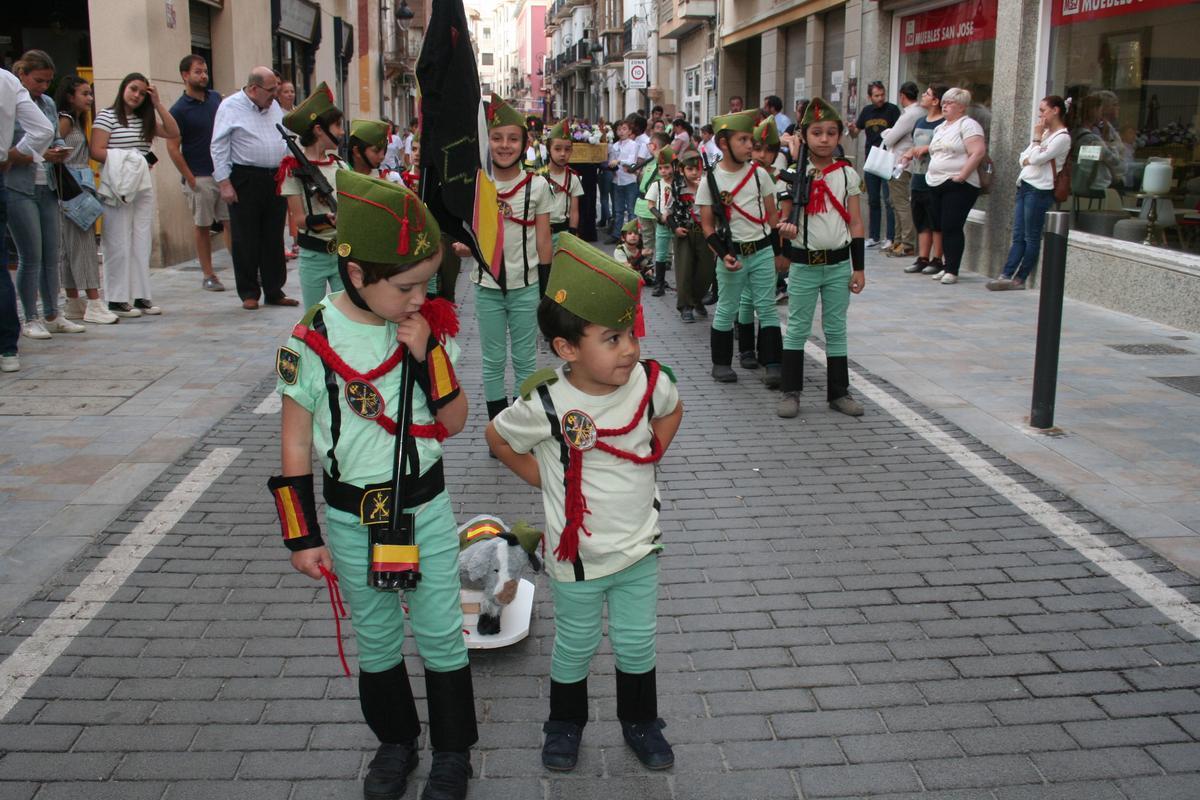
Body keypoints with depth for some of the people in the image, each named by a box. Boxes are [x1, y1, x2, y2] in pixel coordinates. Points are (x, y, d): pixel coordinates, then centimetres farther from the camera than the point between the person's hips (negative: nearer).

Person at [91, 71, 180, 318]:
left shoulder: (145, 120, 16)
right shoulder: (107, 116, -2)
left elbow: (173, 133, 8)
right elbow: (96, 151, -10)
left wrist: (157, 103, 4)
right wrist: (127, 163, -15)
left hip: (143, 186, 6)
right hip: (117, 187, -6)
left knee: (142, 243, 6)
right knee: (119, 244, -4)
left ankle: (140, 296, 11)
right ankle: (117, 300, 1)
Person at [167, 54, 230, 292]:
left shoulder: (215, 98, 9)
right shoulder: (179, 110, -7)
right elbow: (172, 148, -8)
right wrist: (190, 180, -12)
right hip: (200, 177, -4)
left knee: (232, 222, 3)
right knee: (203, 227, 3)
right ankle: (208, 276, 10)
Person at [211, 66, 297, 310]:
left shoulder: (274, 107, 14)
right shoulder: (230, 106, -5)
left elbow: (286, 141, 20)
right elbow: (219, 147, -8)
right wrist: (224, 183, -13)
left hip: (276, 179, 6)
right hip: (245, 180, -6)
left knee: (274, 239, 9)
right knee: (246, 240, -1)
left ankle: (274, 291, 16)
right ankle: (249, 293, 8)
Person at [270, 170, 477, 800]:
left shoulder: (429, 328, -9)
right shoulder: (311, 343, -15)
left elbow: (455, 423, -6)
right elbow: (296, 446, -6)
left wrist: (429, 354, -21)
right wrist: (303, 536, -4)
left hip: (426, 507, 1)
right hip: (352, 518, -1)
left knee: (441, 635, 9)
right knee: (376, 639, 16)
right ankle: (395, 739, 39)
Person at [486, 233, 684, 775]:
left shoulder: (649, 382, -14)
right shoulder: (545, 404, -23)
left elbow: (672, 411, 11)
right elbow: (498, 437, -4)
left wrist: (650, 456, 0)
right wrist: (544, 479, -6)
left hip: (639, 548, 3)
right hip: (577, 558, -3)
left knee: (637, 645, 18)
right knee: (575, 648, 17)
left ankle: (640, 723, 41)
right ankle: (565, 725, 41)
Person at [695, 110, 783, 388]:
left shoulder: (759, 174, 2)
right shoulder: (711, 180, -5)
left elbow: (772, 214, 9)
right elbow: (707, 226, -3)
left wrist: (778, 250, 7)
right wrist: (723, 255, -14)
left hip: (762, 251, 2)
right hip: (732, 254, -2)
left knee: (767, 308, 0)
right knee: (726, 310, 7)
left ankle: (772, 365, 3)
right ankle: (721, 363, 20)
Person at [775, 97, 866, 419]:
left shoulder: (847, 174, 3)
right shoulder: (795, 174, -2)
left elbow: (855, 223, 4)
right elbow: (785, 218, -1)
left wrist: (859, 268, 2)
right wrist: (785, 228, -26)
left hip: (838, 263, 2)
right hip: (804, 264, -1)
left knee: (836, 330, 9)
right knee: (797, 329, 4)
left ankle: (838, 392, 17)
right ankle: (790, 392, 11)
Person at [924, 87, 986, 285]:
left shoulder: (967, 125, -7)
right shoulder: (940, 128, 20)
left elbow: (978, 152, -17)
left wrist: (961, 176, -20)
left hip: (958, 187, -8)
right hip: (937, 185, 8)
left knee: (952, 228, -11)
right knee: (941, 227, 9)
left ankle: (952, 271, -8)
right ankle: (948, 267, 17)